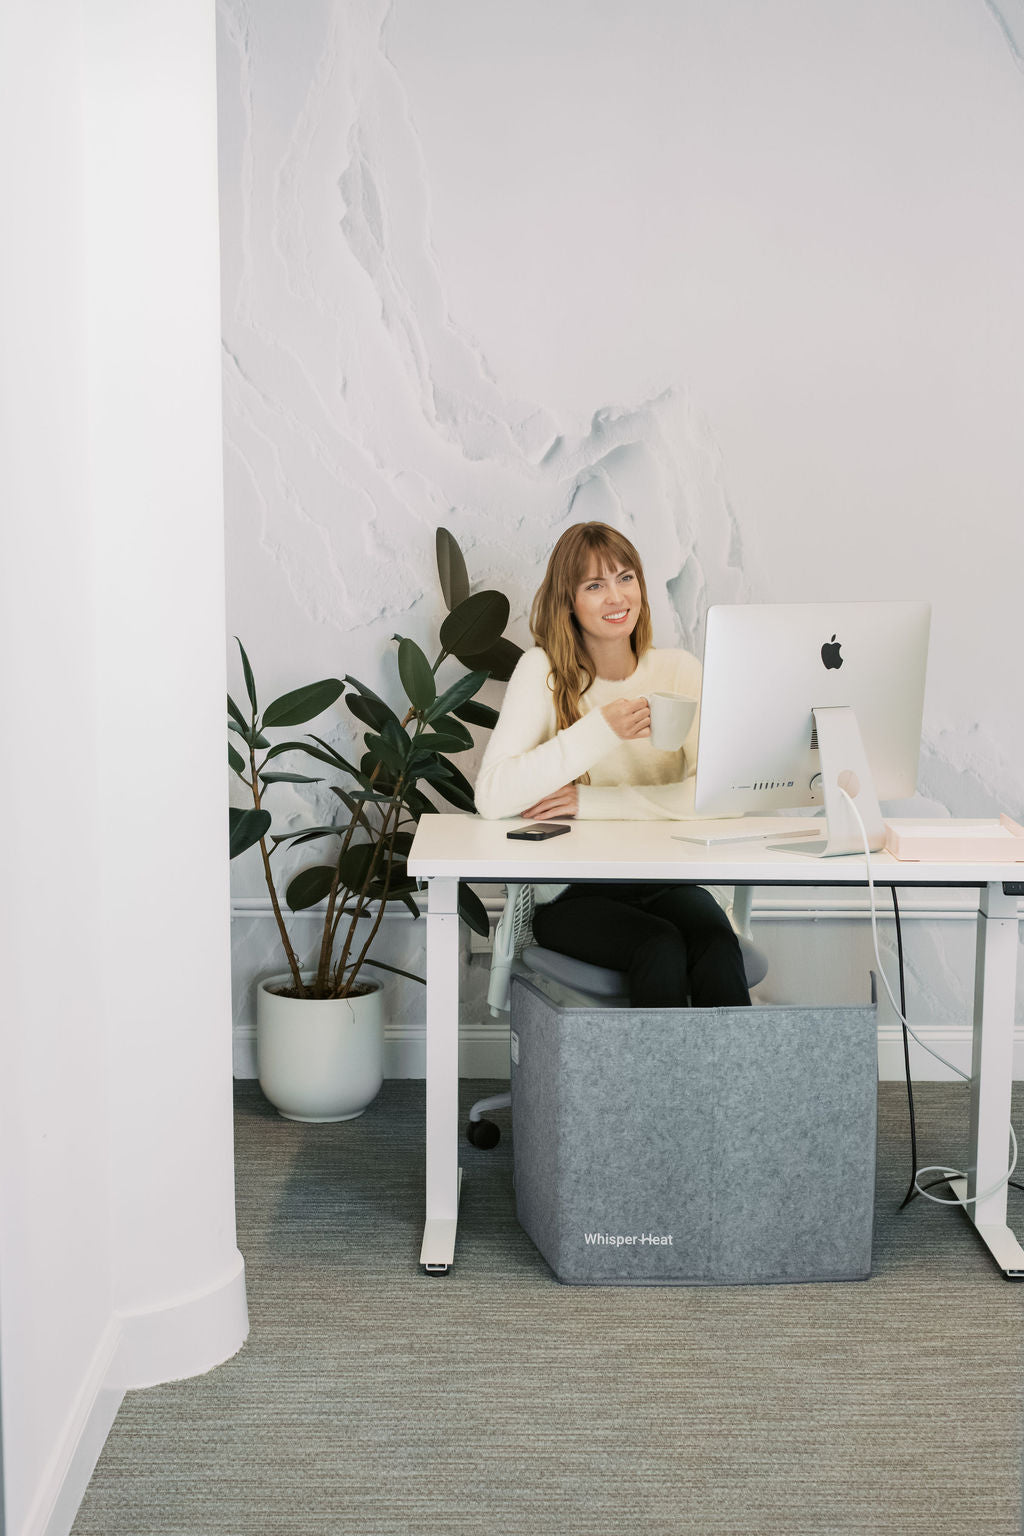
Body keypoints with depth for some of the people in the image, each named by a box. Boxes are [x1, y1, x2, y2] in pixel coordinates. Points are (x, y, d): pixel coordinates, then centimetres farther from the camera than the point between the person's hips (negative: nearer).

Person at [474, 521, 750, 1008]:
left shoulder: (679, 670, 6)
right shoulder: (543, 671, -2)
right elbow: (492, 798, -16)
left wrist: (595, 802, -15)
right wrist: (600, 730, -22)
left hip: (663, 882, 2)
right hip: (570, 895, -2)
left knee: (716, 944, -29)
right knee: (661, 947, -32)